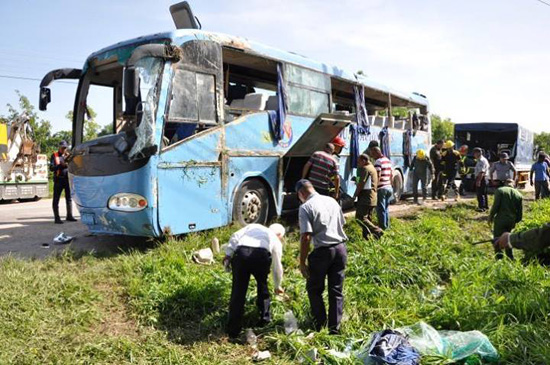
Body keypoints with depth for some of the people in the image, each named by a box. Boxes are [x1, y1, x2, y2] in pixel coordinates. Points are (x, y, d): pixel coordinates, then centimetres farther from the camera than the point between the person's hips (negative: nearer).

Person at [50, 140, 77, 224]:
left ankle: (69, 216, 18)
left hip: (68, 179, 4)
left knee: (69, 198, 9)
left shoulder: (68, 155, 12)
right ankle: (57, 218, 2)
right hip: (59, 179, -4)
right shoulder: (54, 155, 2)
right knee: (56, 199, 0)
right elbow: (51, 168, -6)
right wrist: (61, 165, -19)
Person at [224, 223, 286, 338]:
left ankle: (233, 330, 11)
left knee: (238, 290, 8)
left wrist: (228, 254, 12)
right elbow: (277, 267, 39)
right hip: (261, 255, -1)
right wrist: (278, 286, 52)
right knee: (262, 285, 27)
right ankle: (264, 318, 36)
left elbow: (235, 236, 17)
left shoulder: (252, 226, 37)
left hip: (240, 252, 1)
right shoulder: (276, 240, 33)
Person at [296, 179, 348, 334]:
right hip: (340, 248, 6)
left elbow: (306, 237, -16)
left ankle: (320, 324, 20)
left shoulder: (306, 207, -11)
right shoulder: (332, 201, 10)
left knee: (314, 289, 15)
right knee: (337, 290, 13)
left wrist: (302, 262, -11)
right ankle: (334, 328, 19)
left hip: (322, 251, -6)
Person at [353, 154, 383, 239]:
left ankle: (376, 230, -16)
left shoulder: (365, 169, -11)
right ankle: (366, 235, 11)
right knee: (368, 218, 11)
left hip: (365, 198, -10)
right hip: (373, 198, 10)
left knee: (360, 217, -10)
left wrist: (355, 195, -9)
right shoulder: (373, 168, 21)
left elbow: (361, 183, -15)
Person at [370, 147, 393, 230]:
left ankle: (382, 227, 3)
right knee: (386, 208, 16)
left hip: (381, 188, -8)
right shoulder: (388, 161, 13)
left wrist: (374, 188, -18)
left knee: (380, 209, -1)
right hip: (389, 187, 8)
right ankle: (386, 226, 21)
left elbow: (378, 176, -20)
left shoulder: (378, 162, -13)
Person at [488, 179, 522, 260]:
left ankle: (499, 258, -6)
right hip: (511, 221, 5)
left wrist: (491, 216, 0)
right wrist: (515, 221, 22)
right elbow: (520, 212, 10)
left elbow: (496, 205, -11)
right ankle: (510, 258, 24)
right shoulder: (519, 195, 9)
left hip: (500, 219, -5)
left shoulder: (500, 190, -4)